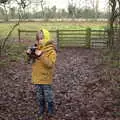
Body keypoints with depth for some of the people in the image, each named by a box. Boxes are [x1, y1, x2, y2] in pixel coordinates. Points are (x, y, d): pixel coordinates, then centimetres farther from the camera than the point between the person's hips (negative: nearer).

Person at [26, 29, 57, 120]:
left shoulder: (51, 51, -14)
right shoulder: (37, 48, 3)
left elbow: (50, 64, -26)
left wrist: (41, 56, -32)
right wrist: (29, 54, -10)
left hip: (46, 78, -5)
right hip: (37, 77, 6)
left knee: (48, 96, 8)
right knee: (40, 97, 18)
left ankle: (51, 111, 27)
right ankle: (41, 111, 35)